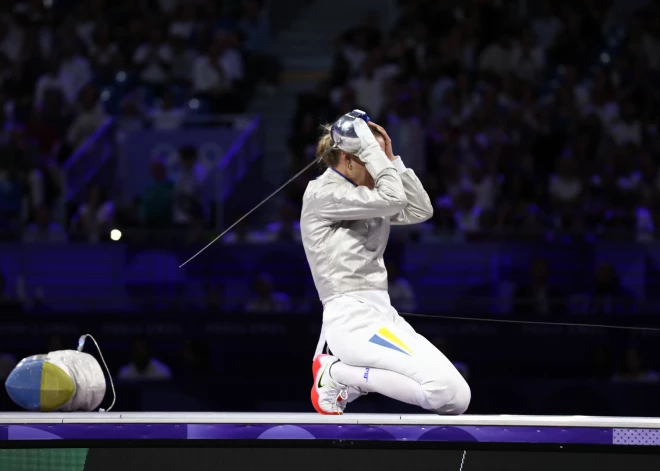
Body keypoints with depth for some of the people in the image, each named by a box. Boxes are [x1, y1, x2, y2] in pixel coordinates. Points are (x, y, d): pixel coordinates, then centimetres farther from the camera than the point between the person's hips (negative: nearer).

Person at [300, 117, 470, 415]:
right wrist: (369, 145, -10)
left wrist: (391, 159, 8)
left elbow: (421, 211, 14)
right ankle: (337, 375, -6)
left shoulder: (365, 198, 18)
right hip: (352, 321, -9)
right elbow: (393, 199, -18)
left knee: (457, 400, 0)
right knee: (448, 392, -24)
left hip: (383, 316, 9)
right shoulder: (322, 194, -8)